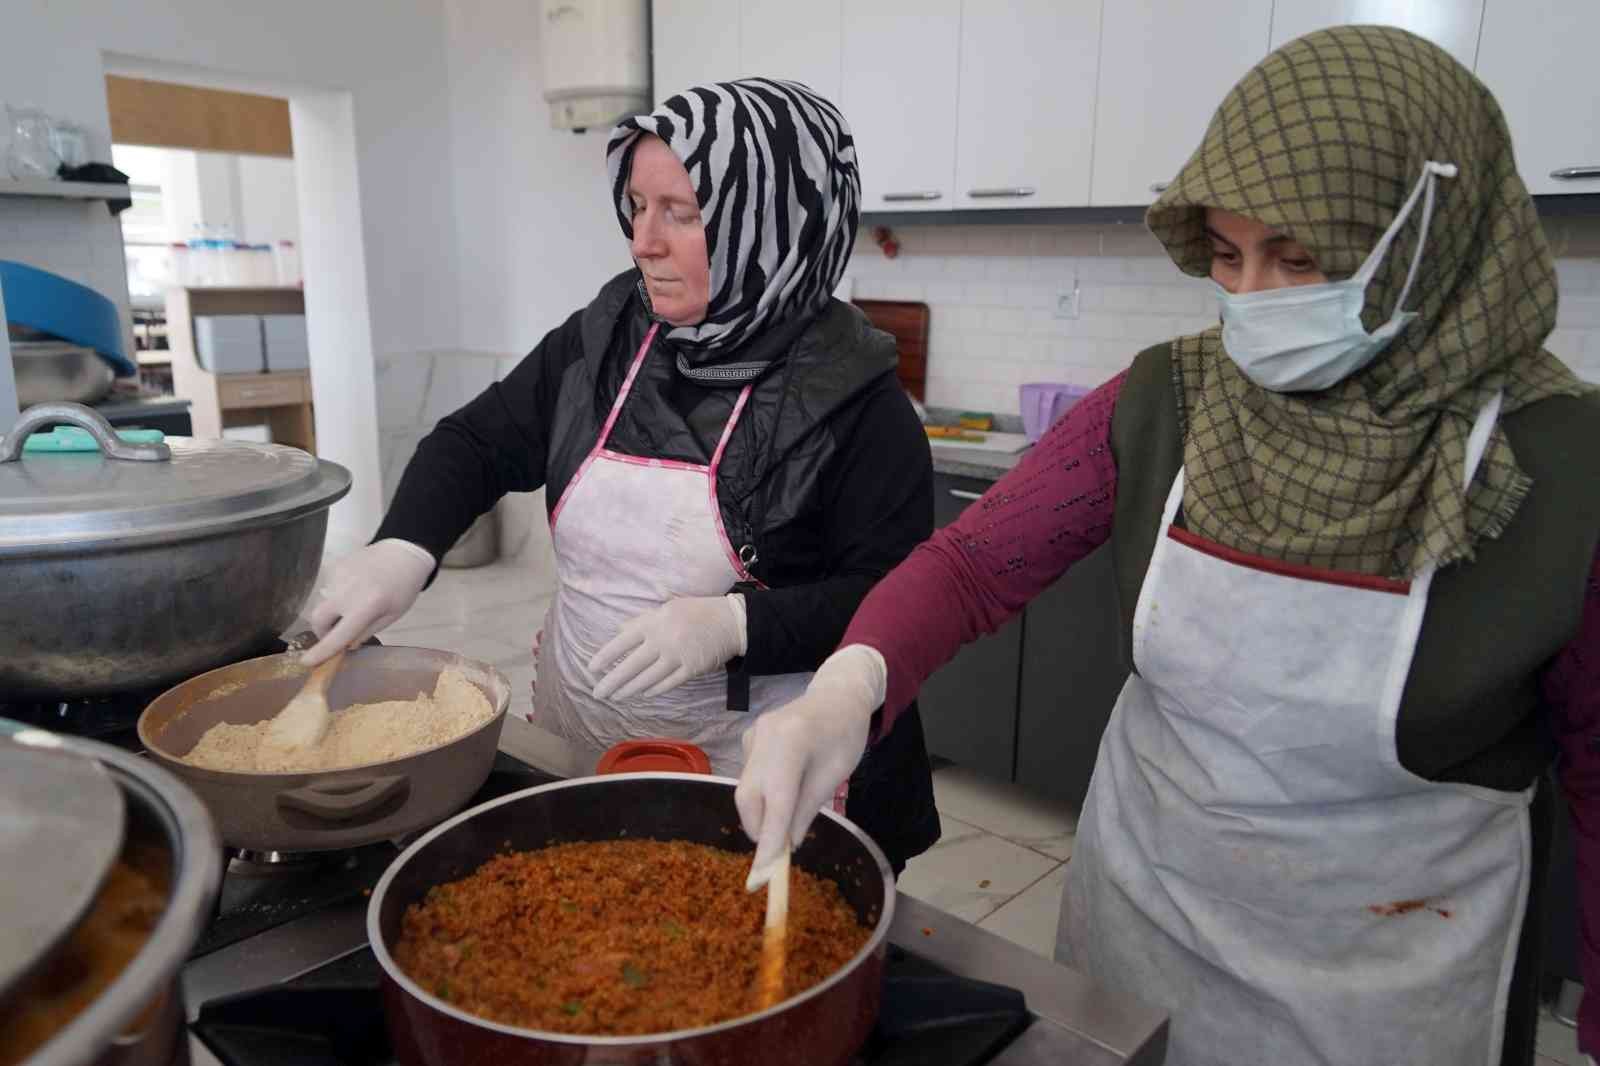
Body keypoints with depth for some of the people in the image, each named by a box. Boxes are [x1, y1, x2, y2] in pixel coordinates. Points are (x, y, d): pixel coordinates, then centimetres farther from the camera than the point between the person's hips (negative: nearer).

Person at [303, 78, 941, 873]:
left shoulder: (850, 394, -16)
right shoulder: (604, 339, -1)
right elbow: (477, 443, 9)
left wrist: (736, 624, -27)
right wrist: (403, 549, -9)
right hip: (578, 741, 5)